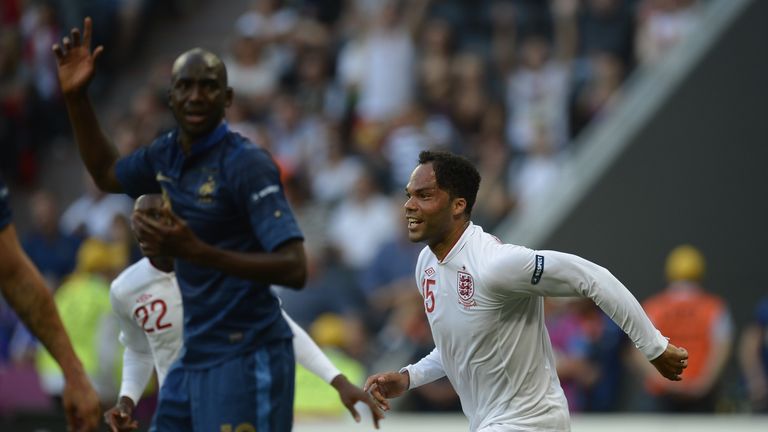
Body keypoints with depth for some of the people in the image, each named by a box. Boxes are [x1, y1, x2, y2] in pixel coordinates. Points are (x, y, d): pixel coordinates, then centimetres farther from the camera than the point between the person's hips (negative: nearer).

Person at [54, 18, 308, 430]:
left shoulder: (247, 164, -16)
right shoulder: (167, 153, 8)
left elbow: (294, 269, -23)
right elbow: (106, 174, 31)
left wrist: (196, 251, -30)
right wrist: (75, 97, 18)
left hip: (245, 360, -8)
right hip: (194, 358, 8)